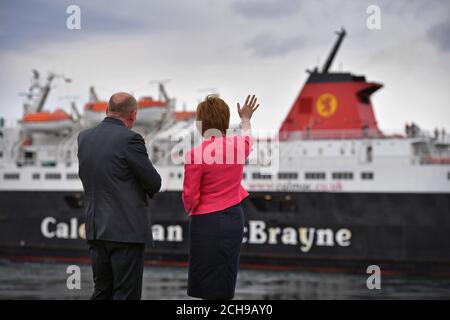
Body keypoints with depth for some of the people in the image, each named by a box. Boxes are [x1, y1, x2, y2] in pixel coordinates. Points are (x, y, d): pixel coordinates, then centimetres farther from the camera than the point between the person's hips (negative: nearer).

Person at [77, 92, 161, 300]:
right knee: (126, 294, -1)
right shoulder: (129, 139, -12)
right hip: (126, 230, -6)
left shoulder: (84, 137, 8)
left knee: (102, 292, 14)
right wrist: (146, 191, 15)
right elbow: (154, 183, -8)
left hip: (95, 228, 7)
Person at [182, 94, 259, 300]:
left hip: (206, 223, -5)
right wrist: (246, 120, 47)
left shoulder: (196, 154, -16)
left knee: (207, 288, 0)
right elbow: (248, 141, 27)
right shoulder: (239, 145, 0)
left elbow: (190, 197, -12)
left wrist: (189, 208, 11)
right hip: (234, 219, 5)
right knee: (226, 286, 13)